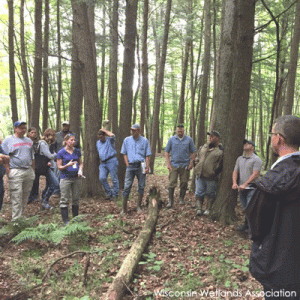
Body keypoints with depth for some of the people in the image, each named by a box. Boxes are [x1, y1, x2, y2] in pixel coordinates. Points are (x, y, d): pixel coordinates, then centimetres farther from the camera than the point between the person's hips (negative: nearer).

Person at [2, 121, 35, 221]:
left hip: (29, 171, 5)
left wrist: (33, 171, 15)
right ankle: (16, 220, 0)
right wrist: (8, 172, -12)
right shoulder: (7, 141, 1)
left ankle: (21, 216, 22)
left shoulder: (29, 141, 17)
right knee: (16, 197, -6)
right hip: (16, 172, -5)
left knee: (25, 197, 10)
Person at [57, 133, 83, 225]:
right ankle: (65, 220, 8)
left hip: (76, 178, 4)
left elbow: (81, 163, 14)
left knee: (76, 199, 10)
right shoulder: (61, 153, -4)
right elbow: (59, 167, -3)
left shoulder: (77, 151, 8)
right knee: (64, 200, 0)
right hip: (65, 178, -4)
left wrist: (80, 170, -6)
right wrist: (67, 165, -21)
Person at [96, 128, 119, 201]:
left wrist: (104, 130, -11)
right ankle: (109, 193, 9)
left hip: (111, 161, -6)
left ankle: (115, 195, 8)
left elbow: (112, 135, -24)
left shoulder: (109, 140, -1)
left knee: (114, 179, -2)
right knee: (102, 178, -6)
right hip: (103, 163, 6)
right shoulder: (98, 143, 18)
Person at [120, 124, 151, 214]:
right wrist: (127, 165, 0)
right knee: (127, 187, -5)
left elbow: (147, 156, 4)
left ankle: (138, 206, 16)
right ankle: (124, 208, 0)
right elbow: (124, 154, 12)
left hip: (141, 166, 0)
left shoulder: (144, 141, 6)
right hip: (130, 166, 0)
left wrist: (147, 167, -5)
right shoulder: (127, 140, 10)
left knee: (141, 186, 4)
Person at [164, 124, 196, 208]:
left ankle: (181, 199, 23)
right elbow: (166, 152, 7)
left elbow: (193, 152, 8)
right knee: (172, 183, -5)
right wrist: (168, 163, -2)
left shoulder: (189, 139, 5)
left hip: (185, 165, 1)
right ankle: (170, 201, 1)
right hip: (174, 165, 0)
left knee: (184, 183, 6)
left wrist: (191, 163, -2)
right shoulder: (172, 139, 5)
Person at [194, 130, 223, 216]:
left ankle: (208, 210, 18)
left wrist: (215, 172, -10)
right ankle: (199, 209, 14)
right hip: (200, 175, 5)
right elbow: (198, 158, 22)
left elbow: (221, 164, -4)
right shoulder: (204, 147, 11)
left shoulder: (220, 150, -6)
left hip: (211, 178, -5)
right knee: (199, 193, 8)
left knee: (211, 194, 9)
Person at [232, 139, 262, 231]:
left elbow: (255, 174, -14)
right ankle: (246, 224, 24)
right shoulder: (240, 159, 15)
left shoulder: (256, 159, -6)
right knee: (244, 208, 13)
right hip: (241, 188, 6)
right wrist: (234, 182, -4)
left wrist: (245, 184, -19)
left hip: (251, 188, -6)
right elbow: (235, 171, 13)